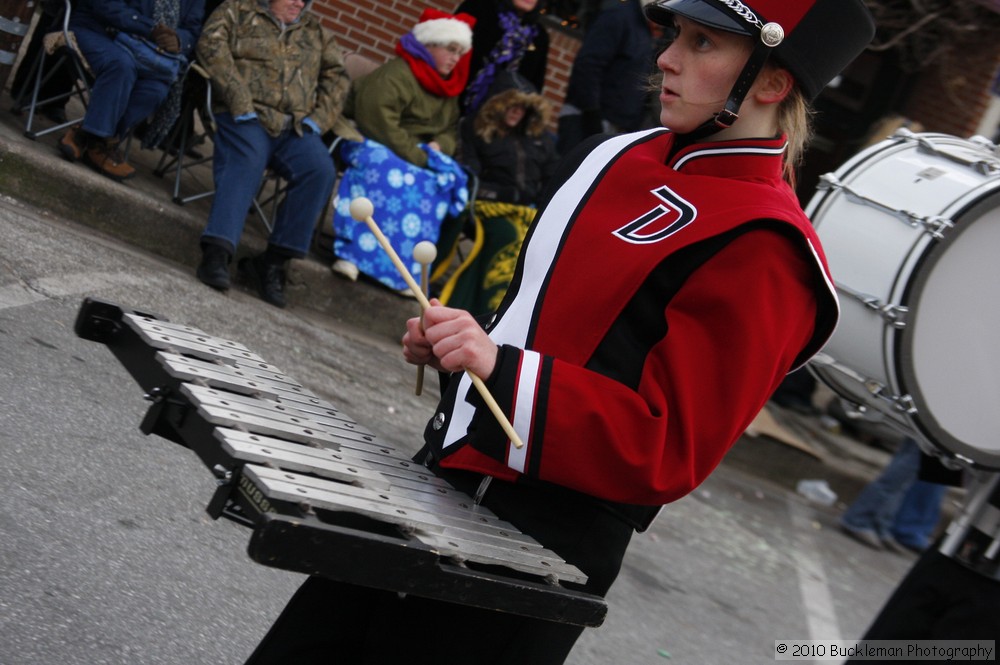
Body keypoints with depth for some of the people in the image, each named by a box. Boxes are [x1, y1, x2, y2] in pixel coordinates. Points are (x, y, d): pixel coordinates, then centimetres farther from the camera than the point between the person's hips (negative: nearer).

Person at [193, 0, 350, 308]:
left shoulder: (316, 33, 27)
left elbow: (336, 76, 19)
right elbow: (212, 46, -2)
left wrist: (318, 118, 0)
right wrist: (240, 103, -14)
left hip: (296, 127, 3)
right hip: (248, 117, -3)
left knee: (321, 170, -25)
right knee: (245, 163, -34)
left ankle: (273, 260, -25)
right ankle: (218, 252, -45)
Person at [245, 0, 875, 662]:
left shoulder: (761, 251, -18)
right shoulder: (622, 157, 7)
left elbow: (669, 451, -22)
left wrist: (503, 368, -28)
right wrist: (450, 342, 6)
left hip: (537, 555, -8)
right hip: (439, 483, 8)